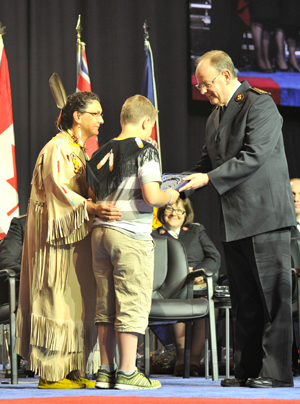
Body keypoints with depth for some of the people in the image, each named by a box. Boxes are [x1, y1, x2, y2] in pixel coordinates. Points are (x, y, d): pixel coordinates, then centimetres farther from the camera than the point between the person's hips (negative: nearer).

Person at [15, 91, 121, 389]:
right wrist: (92, 207, -32)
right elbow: (59, 188, -22)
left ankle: (71, 370, 8)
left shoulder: (79, 150, 20)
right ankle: (51, 373, -8)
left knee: (76, 305, 7)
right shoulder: (58, 148, -11)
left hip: (75, 235, 10)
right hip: (57, 233, -10)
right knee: (57, 302, -9)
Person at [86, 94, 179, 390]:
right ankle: (127, 373, -2)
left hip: (100, 231, 7)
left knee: (105, 305, 10)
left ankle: (106, 370, 13)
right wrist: (170, 197, 3)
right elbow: (151, 196, -16)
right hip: (131, 235, -7)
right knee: (132, 305, -2)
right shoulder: (145, 150, -7)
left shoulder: (100, 154, 12)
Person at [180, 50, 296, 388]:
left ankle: (275, 371, -6)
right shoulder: (215, 117, 19)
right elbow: (208, 163, 20)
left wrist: (208, 179, -19)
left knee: (272, 295, -6)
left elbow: (253, 156, -17)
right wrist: (183, 184, 1)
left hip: (265, 215, -9)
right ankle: (248, 369, 13)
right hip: (235, 221, 9)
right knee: (243, 300, 9)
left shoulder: (259, 104, -8)